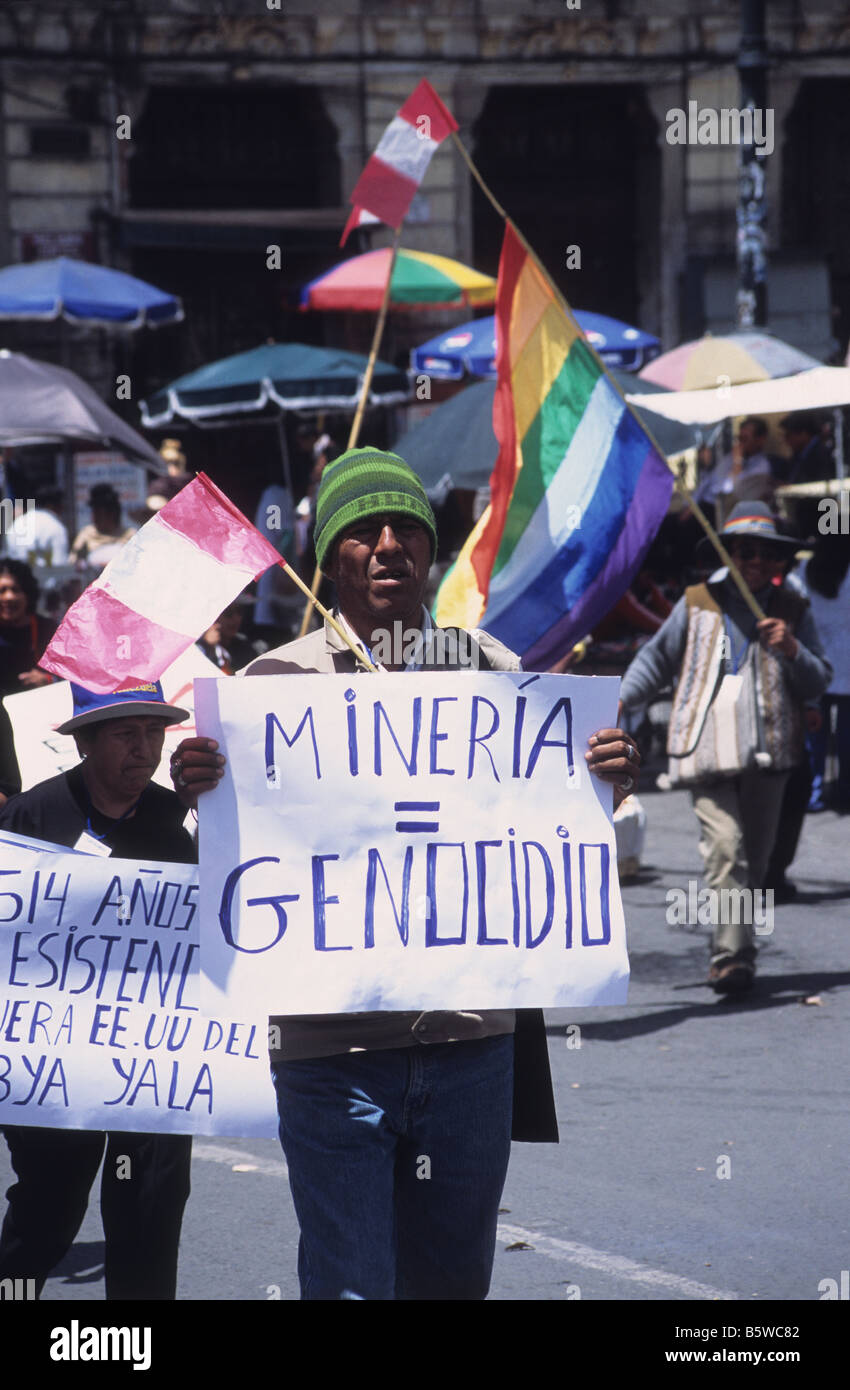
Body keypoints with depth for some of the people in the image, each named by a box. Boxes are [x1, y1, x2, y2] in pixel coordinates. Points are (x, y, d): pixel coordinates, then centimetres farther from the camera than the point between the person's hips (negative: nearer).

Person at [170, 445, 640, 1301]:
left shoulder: (488, 669, 8)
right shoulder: (281, 679, 0)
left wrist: (608, 779, -8)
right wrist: (198, 787, -23)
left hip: (472, 1031, 3)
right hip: (335, 1046, -3)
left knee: (455, 1279, 15)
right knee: (351, 1287, -5)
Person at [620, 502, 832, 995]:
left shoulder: (793, 611, 13)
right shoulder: (697, 604, 10)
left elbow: (819, 682, 11)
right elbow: (658, 658, 19)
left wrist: (792, 650, -8)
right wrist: (621, 700, 7)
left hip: (769, 751, 2)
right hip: (709, 747, -2)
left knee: (755, 858, 7)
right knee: (724, 849, -17)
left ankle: (734, 954, 20)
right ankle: (734, 955, -23)